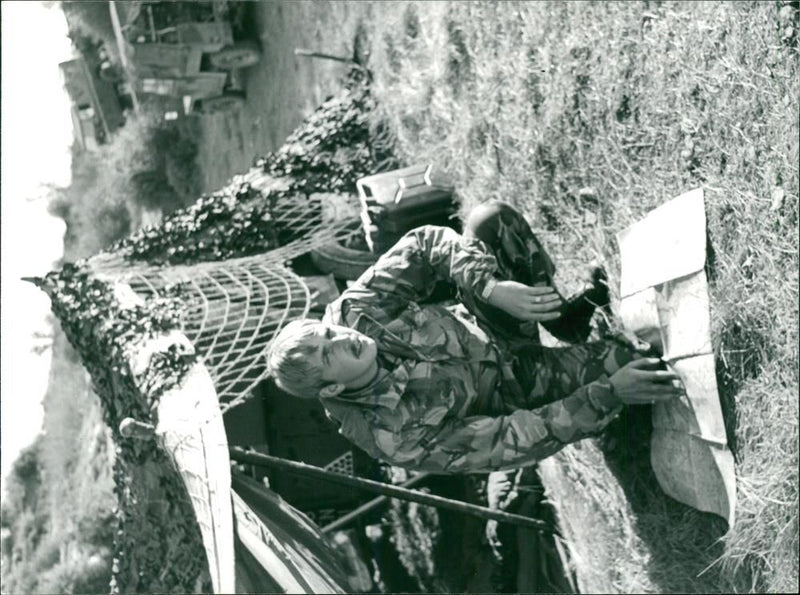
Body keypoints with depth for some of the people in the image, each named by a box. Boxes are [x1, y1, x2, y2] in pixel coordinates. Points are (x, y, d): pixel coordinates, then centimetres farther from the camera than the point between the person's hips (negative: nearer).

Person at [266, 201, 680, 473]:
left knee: (491, 219, -15)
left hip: (481, 324, 6)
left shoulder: (350, 313, -22)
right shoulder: (398, 439, -35)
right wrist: (609, 394, -35)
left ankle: (562, 313, 10)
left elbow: (428, 243, -16)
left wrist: (492, 287, -31)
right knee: (634, 364, -24)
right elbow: (519, 441, -32)